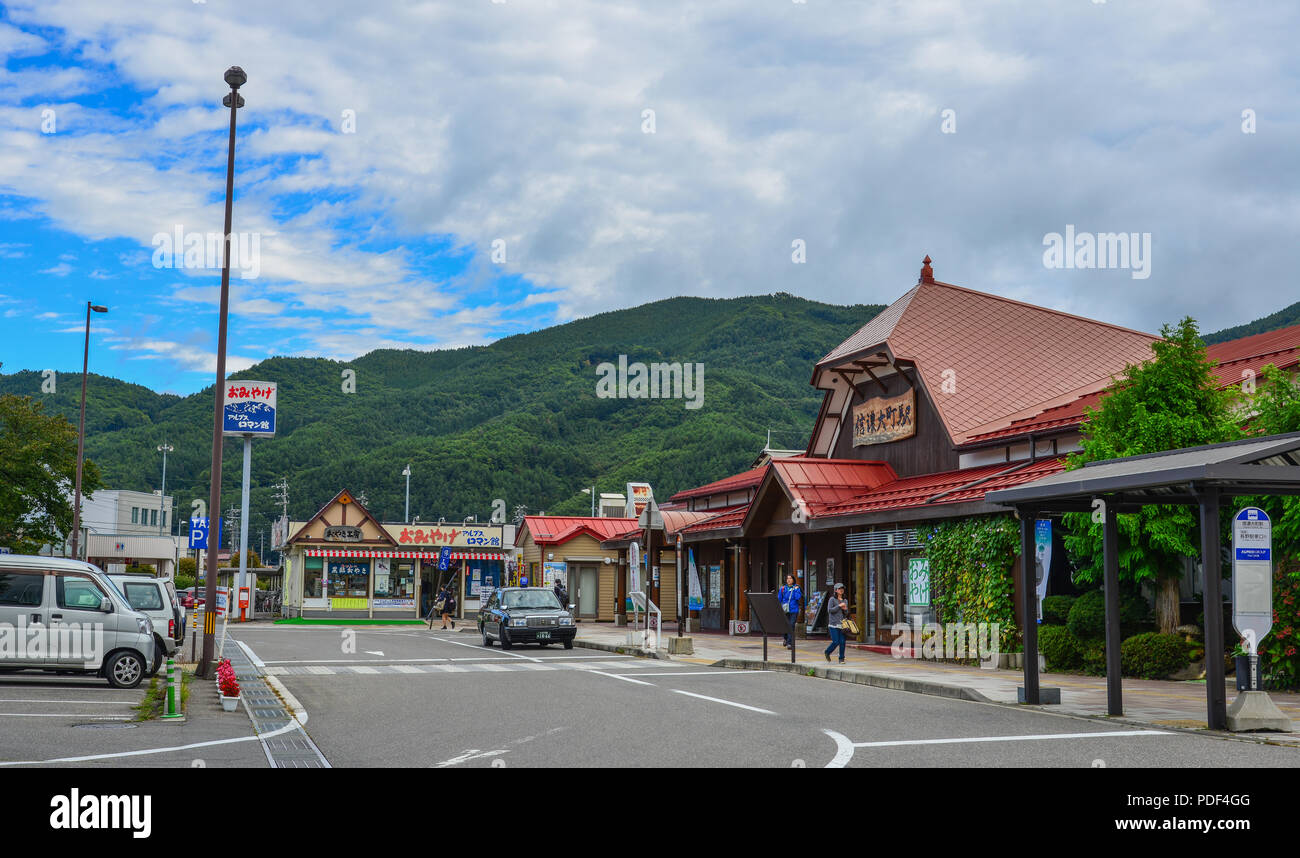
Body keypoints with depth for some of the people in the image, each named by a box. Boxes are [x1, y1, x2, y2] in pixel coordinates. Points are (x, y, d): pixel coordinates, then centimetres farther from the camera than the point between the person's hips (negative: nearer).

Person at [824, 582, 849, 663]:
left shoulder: (845, 600, 14)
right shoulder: (832, 599, -1)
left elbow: (846, 614, 18)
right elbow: (829, 610, -9)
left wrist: (845, 609, -4)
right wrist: (839, 606, -13)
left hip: (842, 624, 4)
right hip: (834, 624, -4)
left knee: (842, 642, -4)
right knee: (836, 642, -9)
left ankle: (841, 659, 6)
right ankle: (827, 652, 17)